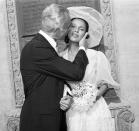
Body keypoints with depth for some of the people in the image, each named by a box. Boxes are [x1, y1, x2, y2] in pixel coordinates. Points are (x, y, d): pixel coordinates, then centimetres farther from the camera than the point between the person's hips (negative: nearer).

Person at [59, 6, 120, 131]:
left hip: (94, 111, -1)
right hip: (72, 114, 1)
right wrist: (61, 100, -8)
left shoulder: (97, 56, -6)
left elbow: (104, 84, 4)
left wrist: (94, 97, -12)